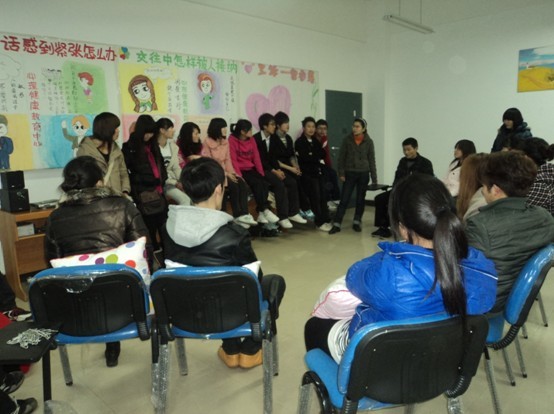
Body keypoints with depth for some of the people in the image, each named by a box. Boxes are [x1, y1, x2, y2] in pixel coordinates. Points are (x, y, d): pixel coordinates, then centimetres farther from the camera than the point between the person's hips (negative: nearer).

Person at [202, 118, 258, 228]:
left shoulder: (225, 142, 11)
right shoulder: (207, 143, -9)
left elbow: (227, 160, 10)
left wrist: (231, 173, -8)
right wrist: (226, 174, -18)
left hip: (225, 172, 6)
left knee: (243, 185, -20)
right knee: (234, 187, -27)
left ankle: (244, 214, -23)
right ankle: (238, 216, -16)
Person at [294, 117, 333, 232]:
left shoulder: (315, 141, 17)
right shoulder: (299, 142, -4)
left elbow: (322, 154, 4)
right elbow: (304, 158, -16)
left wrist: (311, 156, -11)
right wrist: (317, 158, -5)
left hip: (318, 172, 6)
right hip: (307, 173, -6)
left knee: (322, 196, 4)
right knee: (315, 197, -4)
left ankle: (326, 220, 12)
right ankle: (320, 222, 4)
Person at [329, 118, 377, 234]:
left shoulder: (369, 142, 0)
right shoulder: (347, 139, -1)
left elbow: (371, 160, 3)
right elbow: (341, 157, 1)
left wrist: (374, 179, 1)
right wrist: (341, 173, -7)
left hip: (363, 174, 1)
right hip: (349, 173, -1)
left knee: (360, 199, 8)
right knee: (344, 199, -4)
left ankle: (357, 222, 22)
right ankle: (336, 224, -2)